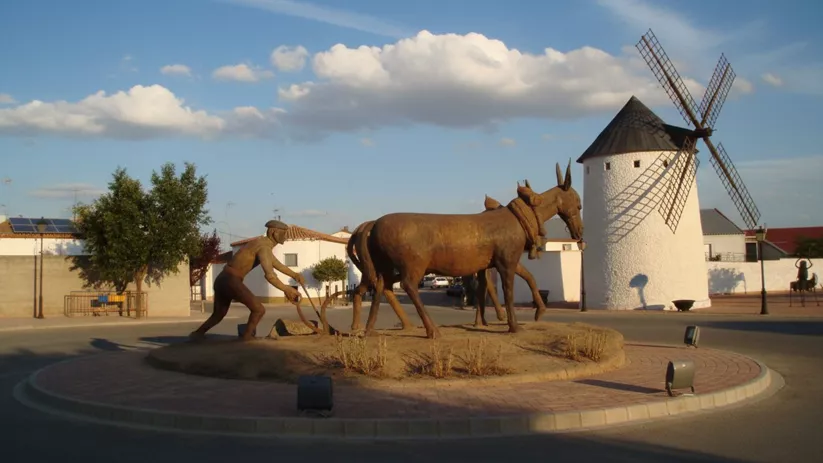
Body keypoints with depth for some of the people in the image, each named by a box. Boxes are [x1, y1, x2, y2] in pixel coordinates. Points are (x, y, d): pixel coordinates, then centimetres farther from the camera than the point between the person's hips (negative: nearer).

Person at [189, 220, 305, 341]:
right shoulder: (264, 247, -15)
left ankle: (196, 335, 32)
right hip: (231, 281, -10)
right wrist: (287, 289, -22)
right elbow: (269, 275, -28)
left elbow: (277, 264, 29)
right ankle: (246, 338, 2)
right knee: (259, 309, -6)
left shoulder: (261, 243, 18)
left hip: (222, 280, 10)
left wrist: (295, 274, 18)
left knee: (218, 315, 26)